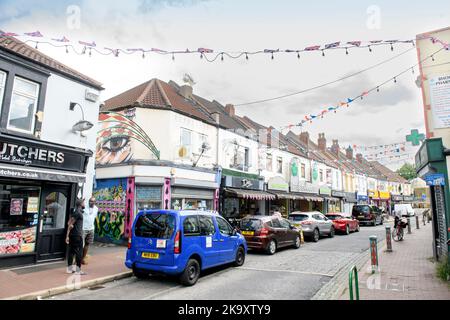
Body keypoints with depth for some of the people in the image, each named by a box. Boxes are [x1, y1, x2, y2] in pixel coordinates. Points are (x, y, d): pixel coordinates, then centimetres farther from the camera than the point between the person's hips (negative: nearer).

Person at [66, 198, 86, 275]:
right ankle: (78, 270, 2)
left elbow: (69, 223, 15)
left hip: (72, 235, 9)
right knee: (79, 252, -2)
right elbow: (70, 224, -19)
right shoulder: (78, 213, -15)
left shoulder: (75, 212, 14)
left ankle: (69, 269, 20)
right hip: (77, 235, -9)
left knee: (71, 251, 13)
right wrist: (67, 235, -17)